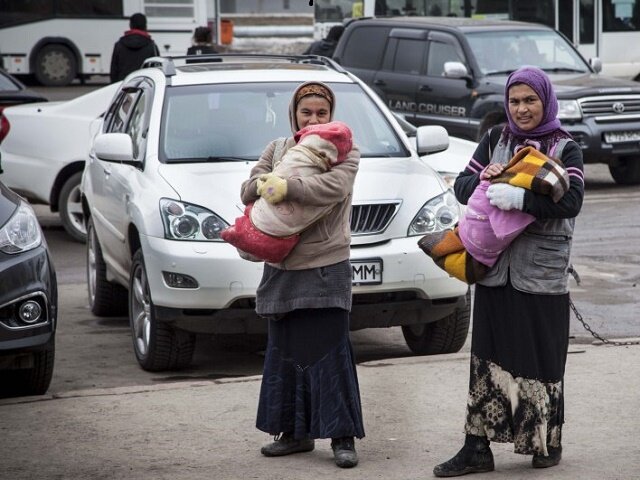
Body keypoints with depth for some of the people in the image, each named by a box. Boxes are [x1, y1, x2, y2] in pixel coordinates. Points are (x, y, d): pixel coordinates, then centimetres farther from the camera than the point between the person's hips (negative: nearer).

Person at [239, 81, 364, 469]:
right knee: (285, 350, 10)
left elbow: (333, 187, -19)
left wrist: (287, 187, -27)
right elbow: (248, 190, 7)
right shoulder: (277, 149, 14)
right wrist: (262, 185, -16)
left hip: (326, 267, -5)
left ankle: (343, 436, -2)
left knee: (330, 352, -7)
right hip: (282, 267, 5)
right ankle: (295, 432, 21)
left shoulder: (345, 150, 0)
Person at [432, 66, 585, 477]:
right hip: (495, 270, 3)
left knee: (541, 358, 3)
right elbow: (462, 187, 10)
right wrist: (482, 177, -13)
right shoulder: (495, 143, 12)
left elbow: (571, 200, -15)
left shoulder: (566, 149, 0)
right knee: (489, 359, 3)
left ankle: (548, 442, 18)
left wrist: (519, 198, -26)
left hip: (542, 274, -3)